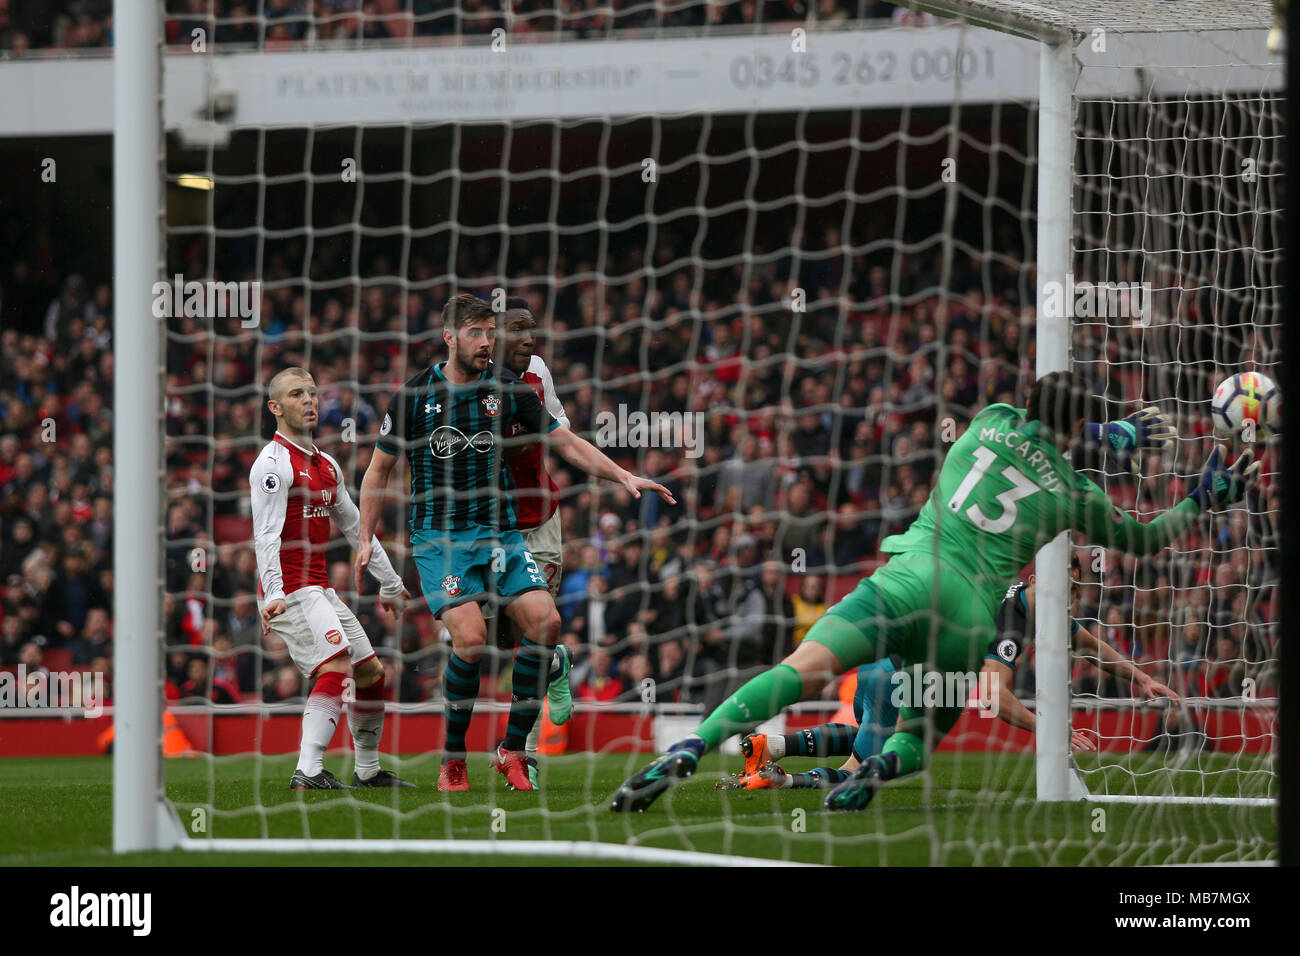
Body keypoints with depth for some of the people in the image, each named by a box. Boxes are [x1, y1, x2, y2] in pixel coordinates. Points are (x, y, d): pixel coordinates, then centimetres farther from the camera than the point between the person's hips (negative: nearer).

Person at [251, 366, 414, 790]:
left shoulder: (327, 465, 18)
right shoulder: (273, 463, -10)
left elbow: (356, 527, 27)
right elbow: (266, 535, -19)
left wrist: (390, 584, 31)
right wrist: (273, 593, -30)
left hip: (320, 589, 9)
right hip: (290, 590, -9)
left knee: (371, 672, 11)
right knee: (336, 665, -25)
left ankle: (367, 771, 24)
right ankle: (308, 772, -32)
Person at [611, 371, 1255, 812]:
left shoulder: (997, 421, 16)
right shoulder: (1075, 494, 13)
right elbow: (1142, 540, 31)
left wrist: (1117, 433, 50)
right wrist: (1205, 500, 42)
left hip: (915, 576, 0)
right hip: (975, 614, 0)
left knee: (801, 670, -17)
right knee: (917, 738, 17)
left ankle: (685, 754, -38)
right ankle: (882, 766, -22)